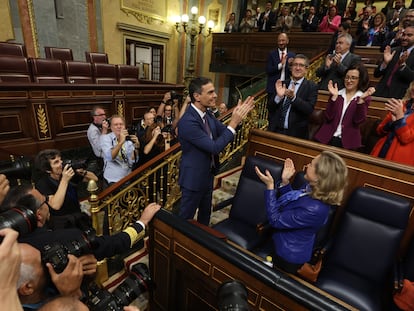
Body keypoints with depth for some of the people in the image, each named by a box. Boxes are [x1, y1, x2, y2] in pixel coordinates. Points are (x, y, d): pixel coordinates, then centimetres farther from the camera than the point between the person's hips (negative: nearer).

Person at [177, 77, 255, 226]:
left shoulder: (206, 113, -2)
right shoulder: (187, 121, -29)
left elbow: (223, 132, 5)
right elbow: (215, 147, -30)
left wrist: (238, 116, -11)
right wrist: (234, 123, -27)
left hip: (207, 174, 9)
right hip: (194, 177, -9)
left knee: (205, 213, 27)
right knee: (186, 216, 13)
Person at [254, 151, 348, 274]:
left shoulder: (314, 209, -37)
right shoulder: (312, 188, -12)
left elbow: (275, 220, -28)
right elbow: (288, 203, 5)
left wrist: (269, 186, -30)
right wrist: (285, 181, -10)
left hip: (289, 257, -7)